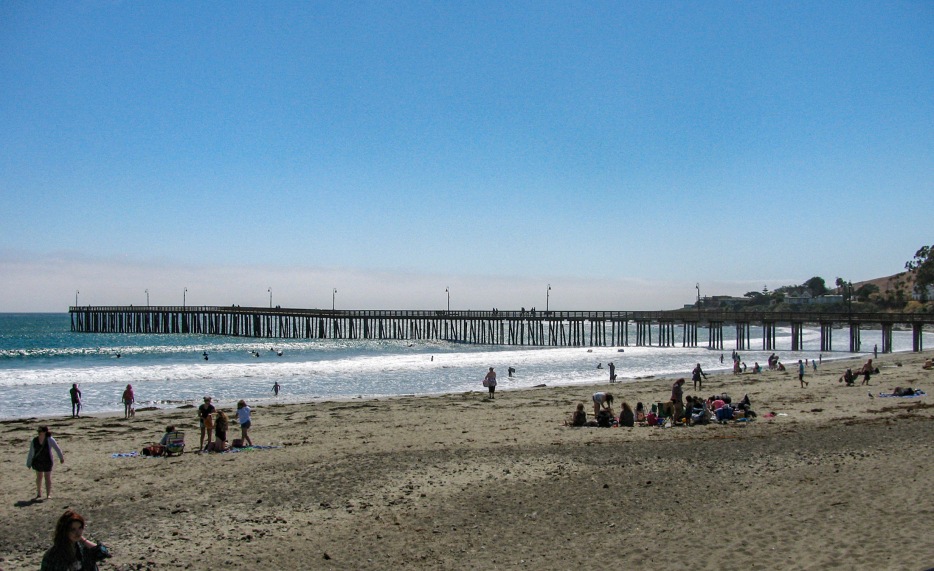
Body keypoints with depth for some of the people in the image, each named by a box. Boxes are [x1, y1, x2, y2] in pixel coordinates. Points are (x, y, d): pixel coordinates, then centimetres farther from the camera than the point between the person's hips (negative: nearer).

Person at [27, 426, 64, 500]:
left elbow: (57, 448, -5)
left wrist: (61, 458, 5)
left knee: (47, 477, -2)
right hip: (38, 461, 3)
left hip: (47, 462, -3)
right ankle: (39, 493, 35)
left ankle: (48, 495, 4)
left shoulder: (49, 440, -18)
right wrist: (29, 464, 1)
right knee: (39, 477, 16)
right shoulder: (34, 441, -11)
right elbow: (31, 453, -2)